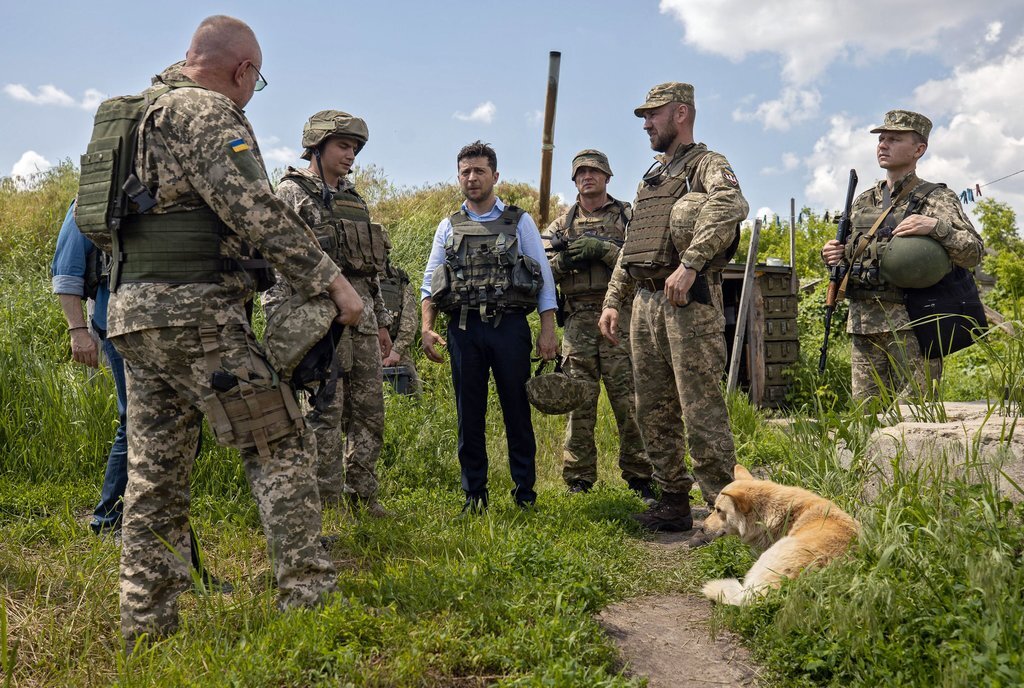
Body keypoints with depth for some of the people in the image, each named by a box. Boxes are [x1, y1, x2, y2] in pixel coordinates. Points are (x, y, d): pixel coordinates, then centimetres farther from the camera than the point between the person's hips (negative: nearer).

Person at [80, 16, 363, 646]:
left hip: (132, 312, 9)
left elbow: (90, 217, 26)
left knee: (155, 473, 11)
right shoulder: (209, 113, -7)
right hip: (196, 312, -9)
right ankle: (310, 595, -3)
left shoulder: (141, 112, 22)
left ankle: (145, 623, 15)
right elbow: (257, 212, -18)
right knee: (279, 449, -3)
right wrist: (332, 280, -16)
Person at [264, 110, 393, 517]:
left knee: (369, 410, 9)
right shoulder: (291, 193, -1)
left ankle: (362, 494, 19)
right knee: (324, 412, -5)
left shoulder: (354, 199, 20)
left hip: (360, 316, 7)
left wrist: (381, 321, 20)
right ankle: (325, 502, 3)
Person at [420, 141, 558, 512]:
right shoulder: (448, 227, 13)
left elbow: (544, 277, 4)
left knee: (517, 411, 3)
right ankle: (474, 494, 16)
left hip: (509, 325, -2)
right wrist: (426, 327, -1)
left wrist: (548, 329, -4)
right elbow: (430, 282, 12)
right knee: (469, 414, 6)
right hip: (464, 328, 2)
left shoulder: (519, 222, 8)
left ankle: (525, 491, 13)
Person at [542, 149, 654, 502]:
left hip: (619, 317, -2)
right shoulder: (562, 223, 17)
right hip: (577, 322, 2)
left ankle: (640, 477, 6)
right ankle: (578, 480, 10)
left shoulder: (627, 216, 10)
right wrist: (567, 258, -8)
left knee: (629, 400, -3)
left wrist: (603, 249, -13)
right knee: (579, 402, 3)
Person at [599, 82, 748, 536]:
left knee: (701, 409, -9)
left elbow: (731, 204, -26)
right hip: (645, 302, 9)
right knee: (653, 410, 11)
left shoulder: (706, 164, -3)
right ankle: (673, 503, 21)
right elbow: (628, 249, 25)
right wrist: (613, 300, 17)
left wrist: (689, 264, -31)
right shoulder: (649, 179, 24)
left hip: (689, 300, -9)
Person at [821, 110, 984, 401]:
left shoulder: (937, 199, 2)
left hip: (910, 323, -5)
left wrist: (936, 227, -21)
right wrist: (833, 256, 4)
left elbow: (974, 252, -6)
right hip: (862, 323, 5)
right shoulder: (862, 202, 18)